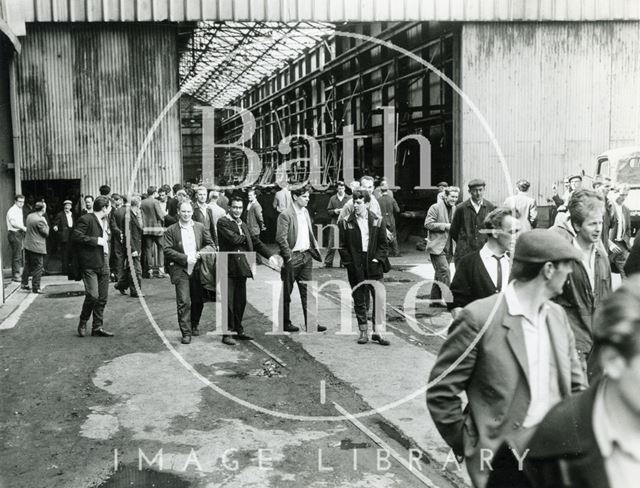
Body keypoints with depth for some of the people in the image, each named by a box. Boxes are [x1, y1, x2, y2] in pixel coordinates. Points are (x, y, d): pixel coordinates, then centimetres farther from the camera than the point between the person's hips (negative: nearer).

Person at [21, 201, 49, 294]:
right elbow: (46, 233, -14)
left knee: (27, 265, 19)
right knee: (38, 267, -1)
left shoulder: (29, 216, 6)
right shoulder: (40, 220, -21)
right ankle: (36, 288, 2)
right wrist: (46, 224, 0)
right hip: (37, 247, -9)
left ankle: (24, 284, 27)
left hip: (27, 245, 9)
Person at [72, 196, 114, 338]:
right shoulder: (86, 219, -9)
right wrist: (96, 240, -18)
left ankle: (97, 327, 16)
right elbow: (76, 237, -19)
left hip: (104, 264, 8)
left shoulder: (105, 220, 18)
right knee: (93, 295, -13)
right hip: (90, 264, -8)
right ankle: (83, 323, 10)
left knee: (103, 298, 7)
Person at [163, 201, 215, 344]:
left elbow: (211, 246, 8)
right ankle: (186, 333, -1)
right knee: (183, 302, -8)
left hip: (198, 269, 3)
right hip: (180, 270, -3)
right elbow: (167, 250, -6)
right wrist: (185, 258, -15)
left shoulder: (201, 228, 9)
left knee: (198, 300, 11)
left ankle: (195, 325, 35)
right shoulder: (171, 230, 1)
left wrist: (201, 253, -11)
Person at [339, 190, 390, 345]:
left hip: (373, 265, 0)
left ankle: (377, 331, 5)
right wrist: (349, 262, -4)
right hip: (355, 267, 0)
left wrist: (377, 259, -5)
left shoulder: (377, 221, 3)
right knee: (359, 300, 6)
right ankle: (363, 331, 15)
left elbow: (384, 244, 6)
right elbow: (342, 246, 5)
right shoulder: (346, 223, 2)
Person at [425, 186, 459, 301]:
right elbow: (428, 224, -13)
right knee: (445, 271, -16)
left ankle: (435, 300, 21)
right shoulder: (435, 208, -8)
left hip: (448, 247, 7)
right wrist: (445, 226, -17)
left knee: (439, 274, 13)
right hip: (437, 246, -7)